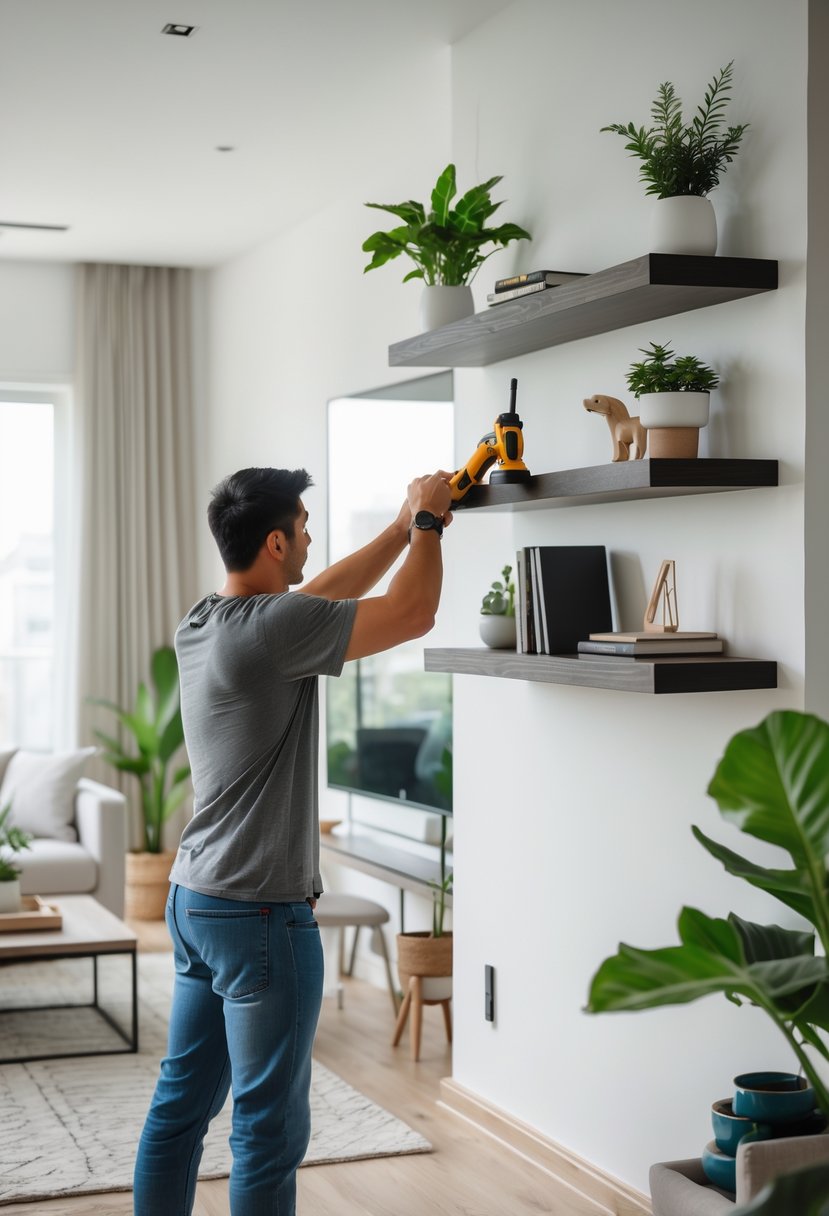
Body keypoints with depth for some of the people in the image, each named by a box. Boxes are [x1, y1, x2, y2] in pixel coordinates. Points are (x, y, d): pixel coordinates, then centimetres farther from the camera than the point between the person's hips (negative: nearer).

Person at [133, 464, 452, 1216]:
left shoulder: (200, 625, 7)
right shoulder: (270, 628, -20)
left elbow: (330, 590, 20)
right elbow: (413, 613, -15)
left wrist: (406, 527, 21)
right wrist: (427, 521, 2)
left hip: (193, 901, 9)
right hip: (261, 915, -9)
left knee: (182, 1101, 16)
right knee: (270, 1127, 1)